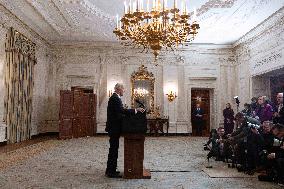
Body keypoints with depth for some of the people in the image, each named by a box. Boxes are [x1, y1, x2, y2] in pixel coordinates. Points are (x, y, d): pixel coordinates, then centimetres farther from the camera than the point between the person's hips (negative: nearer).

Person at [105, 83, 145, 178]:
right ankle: (111, 172, 3)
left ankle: (110, 170, 26)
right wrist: (136, 110, -26)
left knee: (113, 149, 16)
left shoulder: (114, 97, 17)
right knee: (114, 149, -5)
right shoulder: (115, 98, -17)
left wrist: (134, 110, 16)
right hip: (114, 128, -11)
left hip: (113, 127, 11)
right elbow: (121, 110, -29)